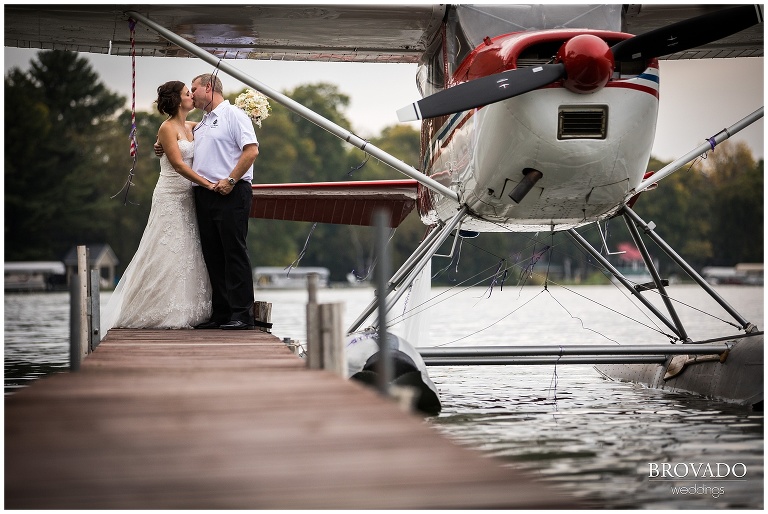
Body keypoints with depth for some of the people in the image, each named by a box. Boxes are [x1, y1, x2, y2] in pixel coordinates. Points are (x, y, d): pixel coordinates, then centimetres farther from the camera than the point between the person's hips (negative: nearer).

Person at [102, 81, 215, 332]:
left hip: (187, 197, 8)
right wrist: (207, 184, -22)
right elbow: (177, 163, -17)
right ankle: (162, 312, -1)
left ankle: (182, 312, 10)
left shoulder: (191, 127, 13)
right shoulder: (167, 128, -9)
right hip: (170, 196, -8)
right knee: (167, 254, -7)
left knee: (187, 253, 6)